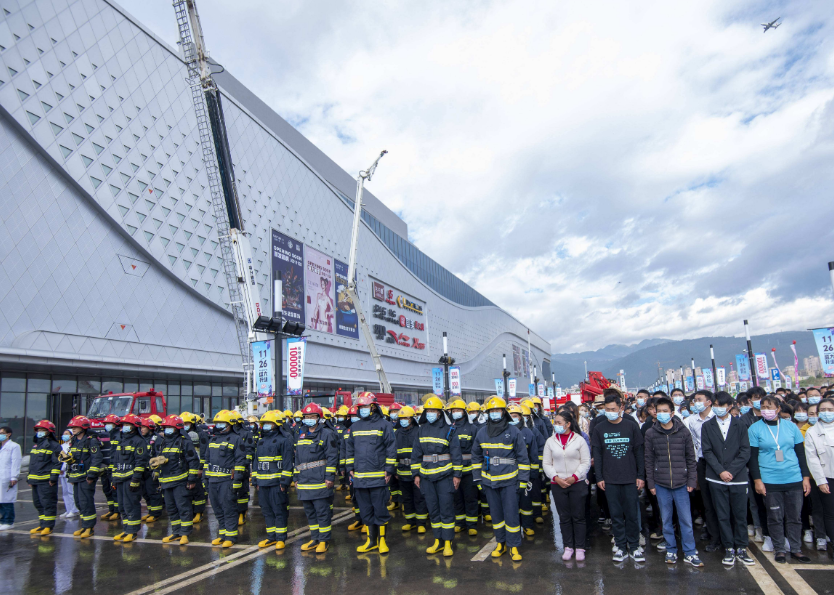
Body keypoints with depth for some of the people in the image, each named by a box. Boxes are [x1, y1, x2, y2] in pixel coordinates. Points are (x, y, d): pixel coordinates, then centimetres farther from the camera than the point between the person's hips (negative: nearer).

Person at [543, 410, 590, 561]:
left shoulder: (579, 440, -2)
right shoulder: (550, 441, 4)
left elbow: (586, 462, -3)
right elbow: (546, 464, 6)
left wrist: (574, 477, -13)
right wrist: (556, 478, -8)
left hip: (577, 483, -2)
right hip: (558, 485, 2)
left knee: (578, 517, 4)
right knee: (564, 517, 9)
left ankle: (580, 548, 16)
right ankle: (568, 547, 21)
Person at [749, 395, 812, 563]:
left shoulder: (791, 426, 5)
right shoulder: (755, 429, -2)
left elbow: (801, 453, 10)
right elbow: (752, 457, -2)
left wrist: (805, 477, 6)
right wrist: (757, 480, -7)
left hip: (794, 479, 2)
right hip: (770, 481, -2)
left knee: (795, 516, 9)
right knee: (775, 517, 5)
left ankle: (796, 549, 22)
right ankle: (779, 549, 17)